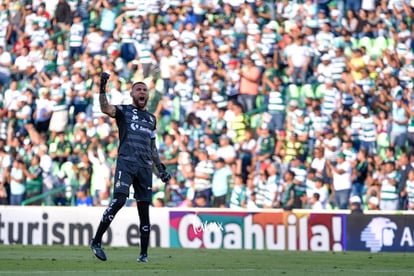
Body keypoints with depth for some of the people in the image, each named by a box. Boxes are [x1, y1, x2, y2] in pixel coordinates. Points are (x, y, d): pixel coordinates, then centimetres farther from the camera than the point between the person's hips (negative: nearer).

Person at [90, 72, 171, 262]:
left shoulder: (151, 118, 22)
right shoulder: (124, 111, 8)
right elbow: (105, 108, -14)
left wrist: (161, 170, 23)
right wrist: (102, 87, -22)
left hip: (145, 166, 5)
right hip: (126, 162, -5)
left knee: (144, 208, 2)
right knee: (119, 200, -21)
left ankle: (144, 253, 8)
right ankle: (96, 241, -13)